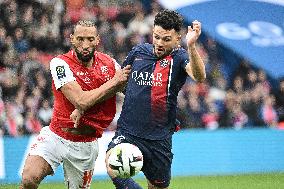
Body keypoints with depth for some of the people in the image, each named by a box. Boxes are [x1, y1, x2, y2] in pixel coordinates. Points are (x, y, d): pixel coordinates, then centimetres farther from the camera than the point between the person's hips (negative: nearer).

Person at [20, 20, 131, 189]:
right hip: (56, 136, -4)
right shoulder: (60, 64, -15)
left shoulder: (109, 63, -1)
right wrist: (114, 81, -18)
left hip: (86, 145, 4)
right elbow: (81, 102, -25)